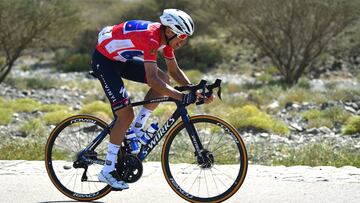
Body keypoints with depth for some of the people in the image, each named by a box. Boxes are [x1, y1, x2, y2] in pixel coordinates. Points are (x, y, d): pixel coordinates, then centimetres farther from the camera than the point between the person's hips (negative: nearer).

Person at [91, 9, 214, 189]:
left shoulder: (166, 37, -5)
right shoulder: (151, 38, -32)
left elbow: (174, 71, 6)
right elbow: (152, 80, -39)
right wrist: (182, 97, -41)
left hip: (122, 59, 9)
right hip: (104, 60, -9)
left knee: (164, 79, -3)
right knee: (126, 114, -13)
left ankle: (136, 130, 5)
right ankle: (107, 171, -5)